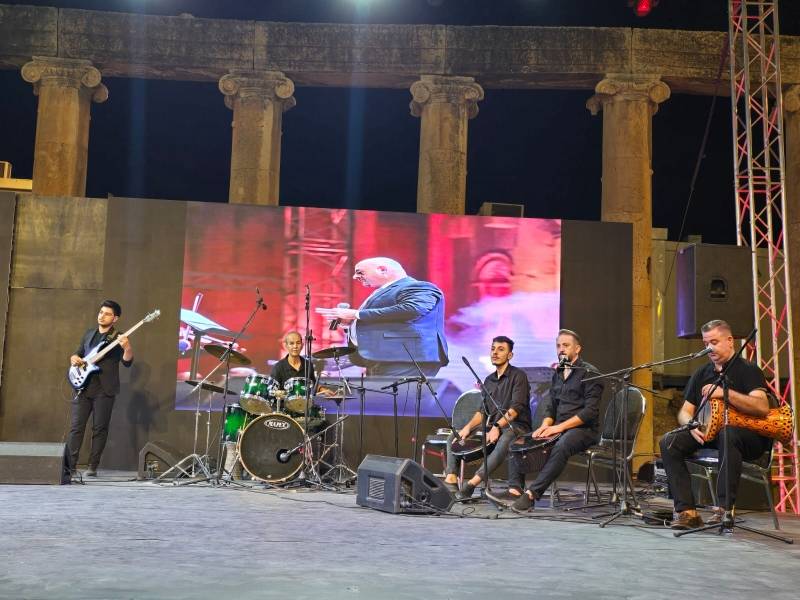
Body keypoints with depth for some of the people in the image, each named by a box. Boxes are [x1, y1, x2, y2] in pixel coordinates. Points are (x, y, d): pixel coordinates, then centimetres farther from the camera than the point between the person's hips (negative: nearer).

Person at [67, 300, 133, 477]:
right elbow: (78, 353, 25)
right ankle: (70, 464, 6)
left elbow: (127, 362, -12)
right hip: (83, 387, 4)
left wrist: (127, 347, -33)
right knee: (76, 426, 2)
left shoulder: (117, 338, -1)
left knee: (100, 428, -1)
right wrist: (74, 358, 1)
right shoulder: (89, 334, 15)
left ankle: (92, 467, 6)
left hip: (104, 390, -4)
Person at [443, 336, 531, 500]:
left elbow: (516, 407, -16)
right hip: (493, 426, 8)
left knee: (505, 440, -42)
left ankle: (473, 482, -46)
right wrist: (468, 427, -2)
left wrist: (497, 427, -28)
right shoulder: (489, 380, 17)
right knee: (453, 438, -3)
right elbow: (483, 411, 15)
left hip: (516, 426, -7)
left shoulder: (518, 376, -4)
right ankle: (451, 479, -21)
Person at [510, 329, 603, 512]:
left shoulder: (588, 373, -5)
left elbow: (590, 411, -15)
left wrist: (559, 427, -20)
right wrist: (545, 426, -3)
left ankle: (532, 494, -40)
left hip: (583, 429, -7)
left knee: (561, 446, -38)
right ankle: (515, 488, -19)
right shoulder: (557, 374, 17)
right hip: (558, 430, 7)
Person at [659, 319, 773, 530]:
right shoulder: (701, 374, 15)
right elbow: (684, 412, 12)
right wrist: (692, 425, -11)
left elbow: (763, 408, -20)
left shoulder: (748, 370, -3)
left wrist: (726, 393, -26)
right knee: (669, 442, -19)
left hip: (750, 436, -5)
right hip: (708, 433, 6)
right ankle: (687, 512, -23)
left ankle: (724, 508, -36)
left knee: (727, 433, -40)